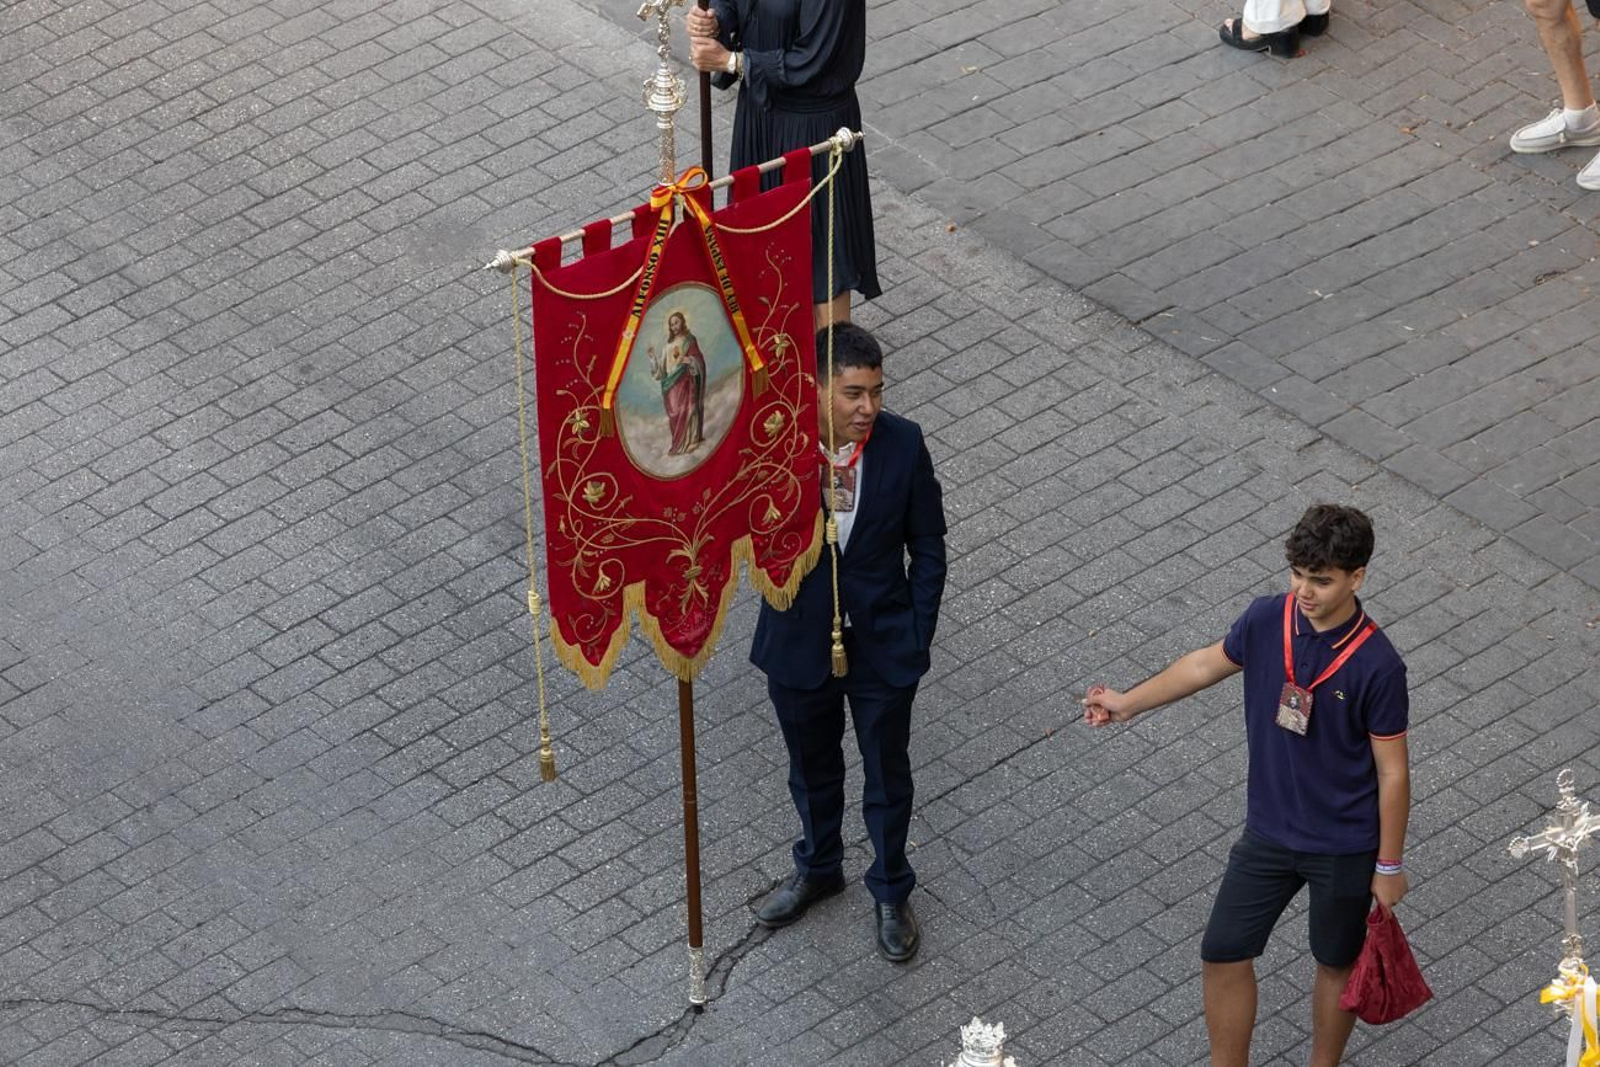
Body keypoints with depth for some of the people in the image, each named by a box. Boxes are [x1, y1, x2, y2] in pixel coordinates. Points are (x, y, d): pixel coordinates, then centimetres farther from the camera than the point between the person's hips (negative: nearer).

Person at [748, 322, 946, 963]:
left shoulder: (902, 444, -17)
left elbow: (928, 544, -5)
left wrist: (917, 633, -6)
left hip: (883, 644, 0)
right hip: (800, 640, 0)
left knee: (887, 775, 17)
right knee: (812, 767, 24)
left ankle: (891, 892, 40)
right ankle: (818, 867, 50)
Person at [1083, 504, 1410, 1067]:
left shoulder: (1377, 666, -26)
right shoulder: (1267, 620, -13)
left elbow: (1393, 771, -16)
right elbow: (1210, 663, 9)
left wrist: (1389, 865, -9)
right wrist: (1128, 702, 12)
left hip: (1345, 846, -4)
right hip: (1269, 831, 4)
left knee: (1337, 964, 17)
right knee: (1223, 955, 10)